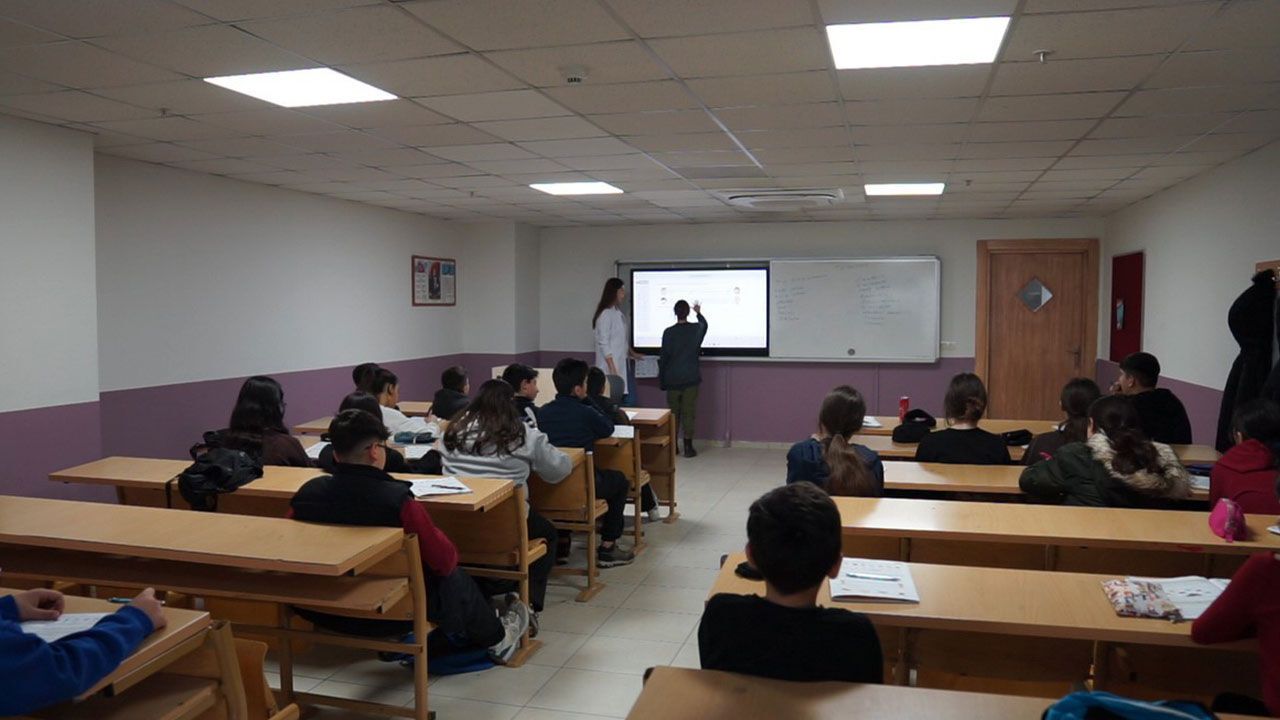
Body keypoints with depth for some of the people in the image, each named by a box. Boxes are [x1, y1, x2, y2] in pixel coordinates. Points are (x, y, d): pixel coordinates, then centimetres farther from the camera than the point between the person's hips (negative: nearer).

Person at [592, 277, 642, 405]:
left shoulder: (619, 312, 12)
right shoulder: (605, 314, -12)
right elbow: (603, 344, -16)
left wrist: (632, 354, 28)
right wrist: (612, 369, -19)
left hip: (624, 365, 9)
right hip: (612, 366, -9)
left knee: (630, 400, 6)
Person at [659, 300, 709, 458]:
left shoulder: (668, 332, -9)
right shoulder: (697, 329, -3)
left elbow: (663, 357, -5)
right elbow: (704, 324, 23)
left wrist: (661, 380, 4)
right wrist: (698, 313, 43)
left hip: (672, 380, 0)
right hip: (691, 379, 0)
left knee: (673, 413, 10)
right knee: (688, 413, 3)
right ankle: (688, 447, 4)